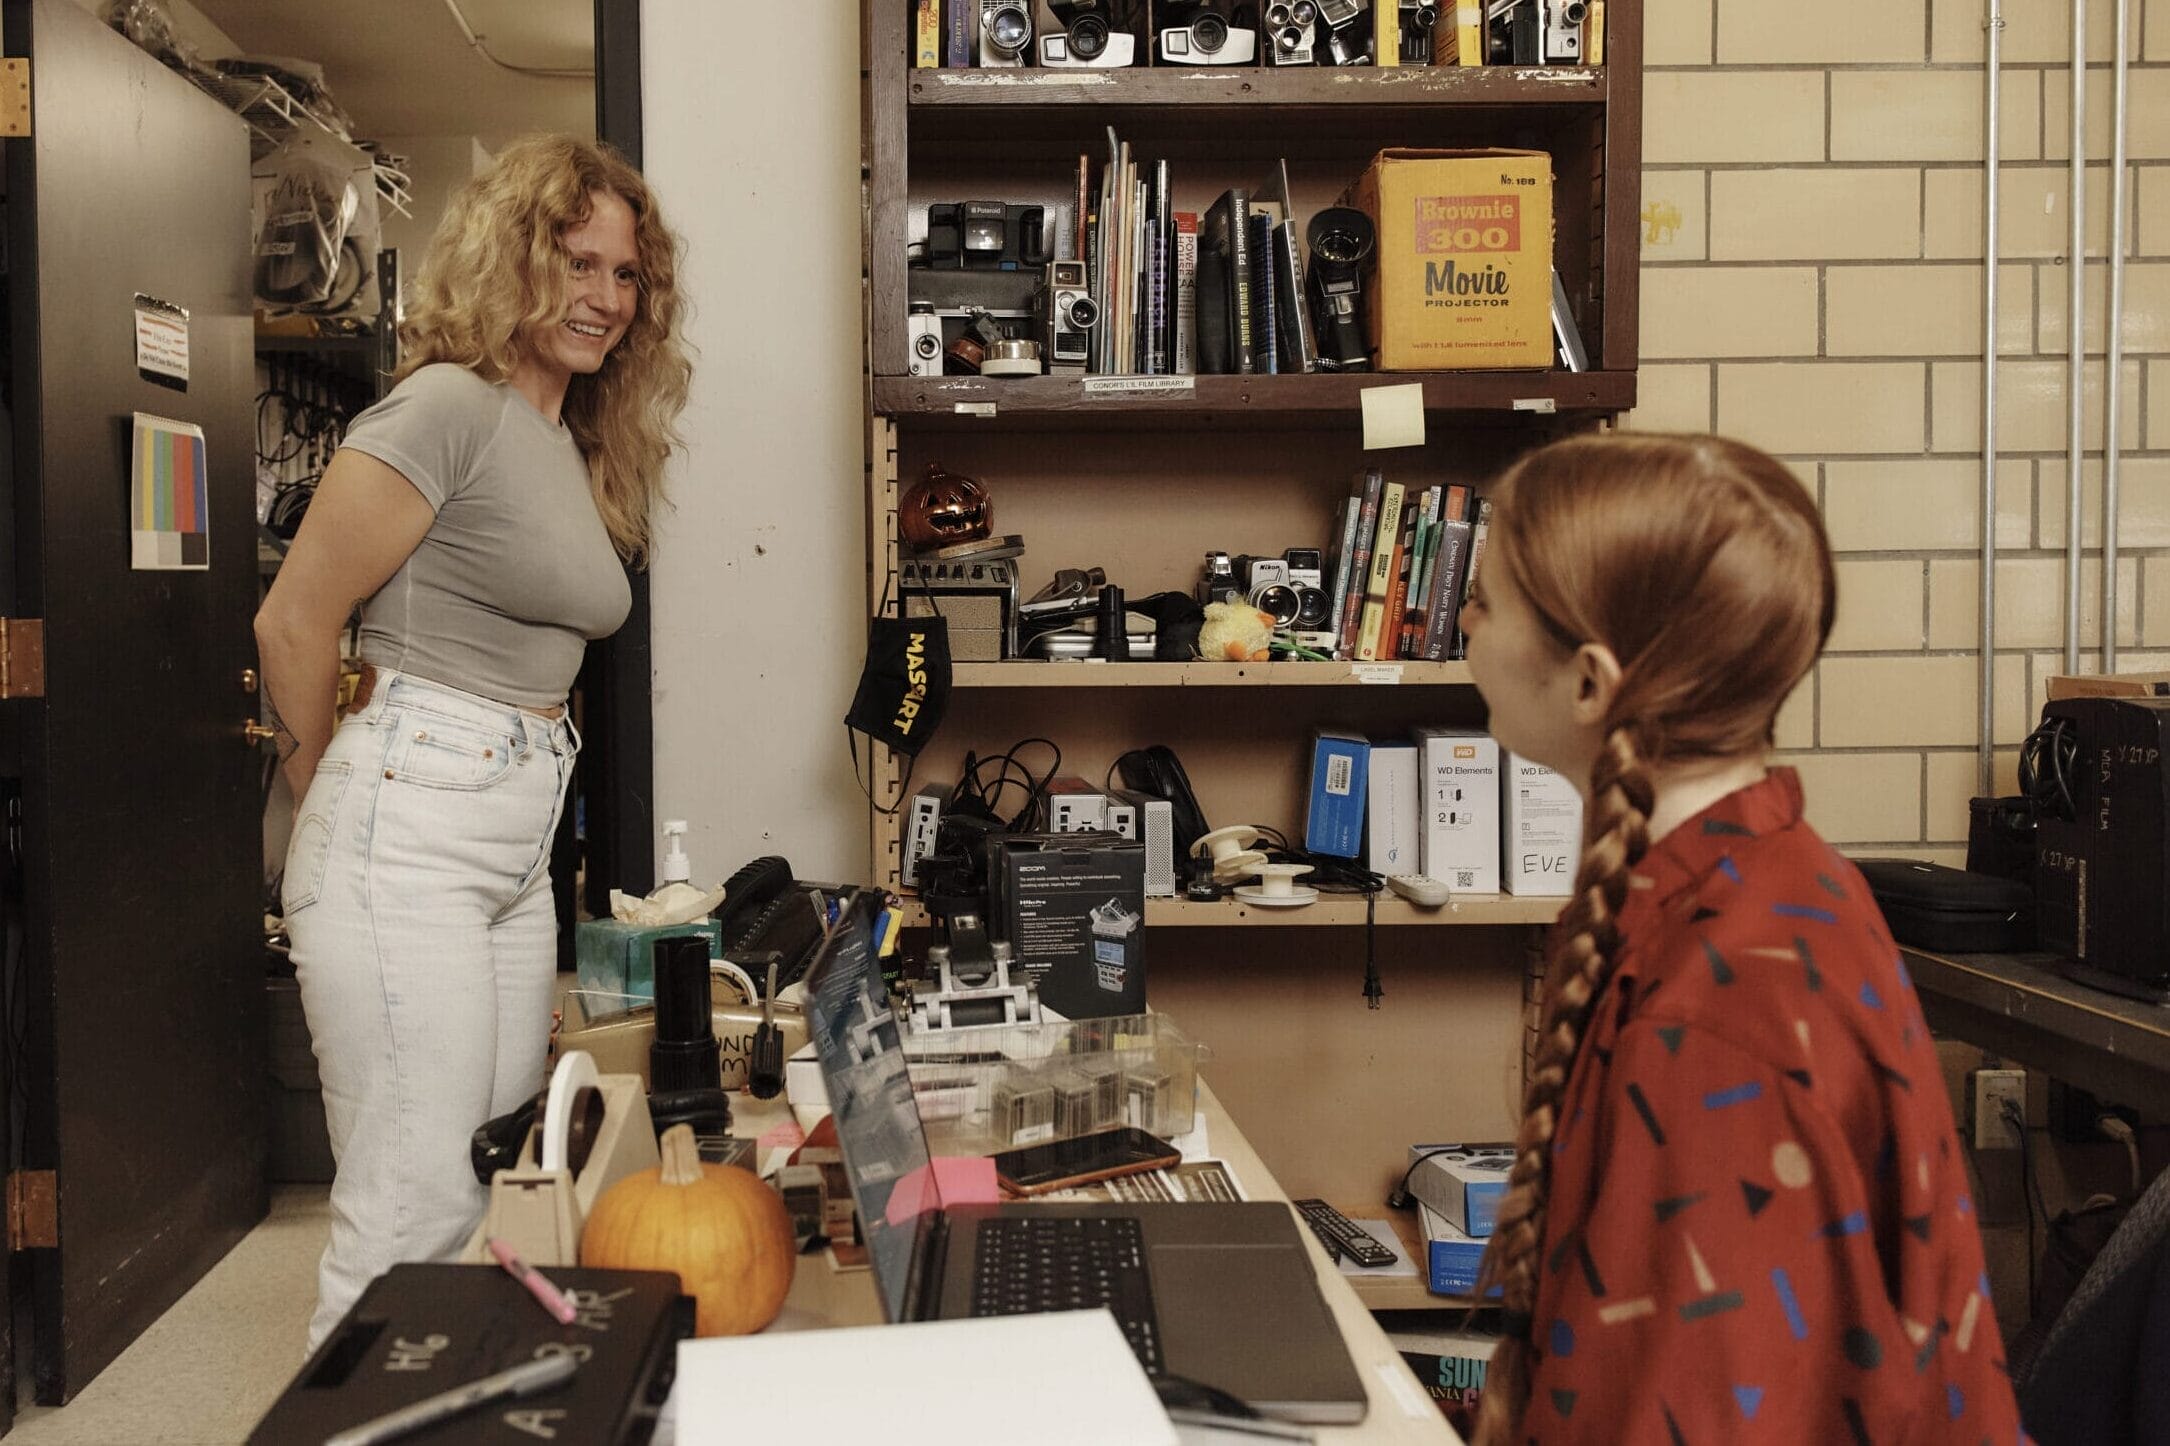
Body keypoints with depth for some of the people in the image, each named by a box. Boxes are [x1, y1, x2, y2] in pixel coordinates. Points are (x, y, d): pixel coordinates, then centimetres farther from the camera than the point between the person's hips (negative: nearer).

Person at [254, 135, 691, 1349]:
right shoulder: (451, 408, -11)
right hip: (408, 835, -9)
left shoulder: (583, 449, 16)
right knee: (416, 1211, -5)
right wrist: (334, 789, 4)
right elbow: (295, 623, -9)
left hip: (522, 841, 9)